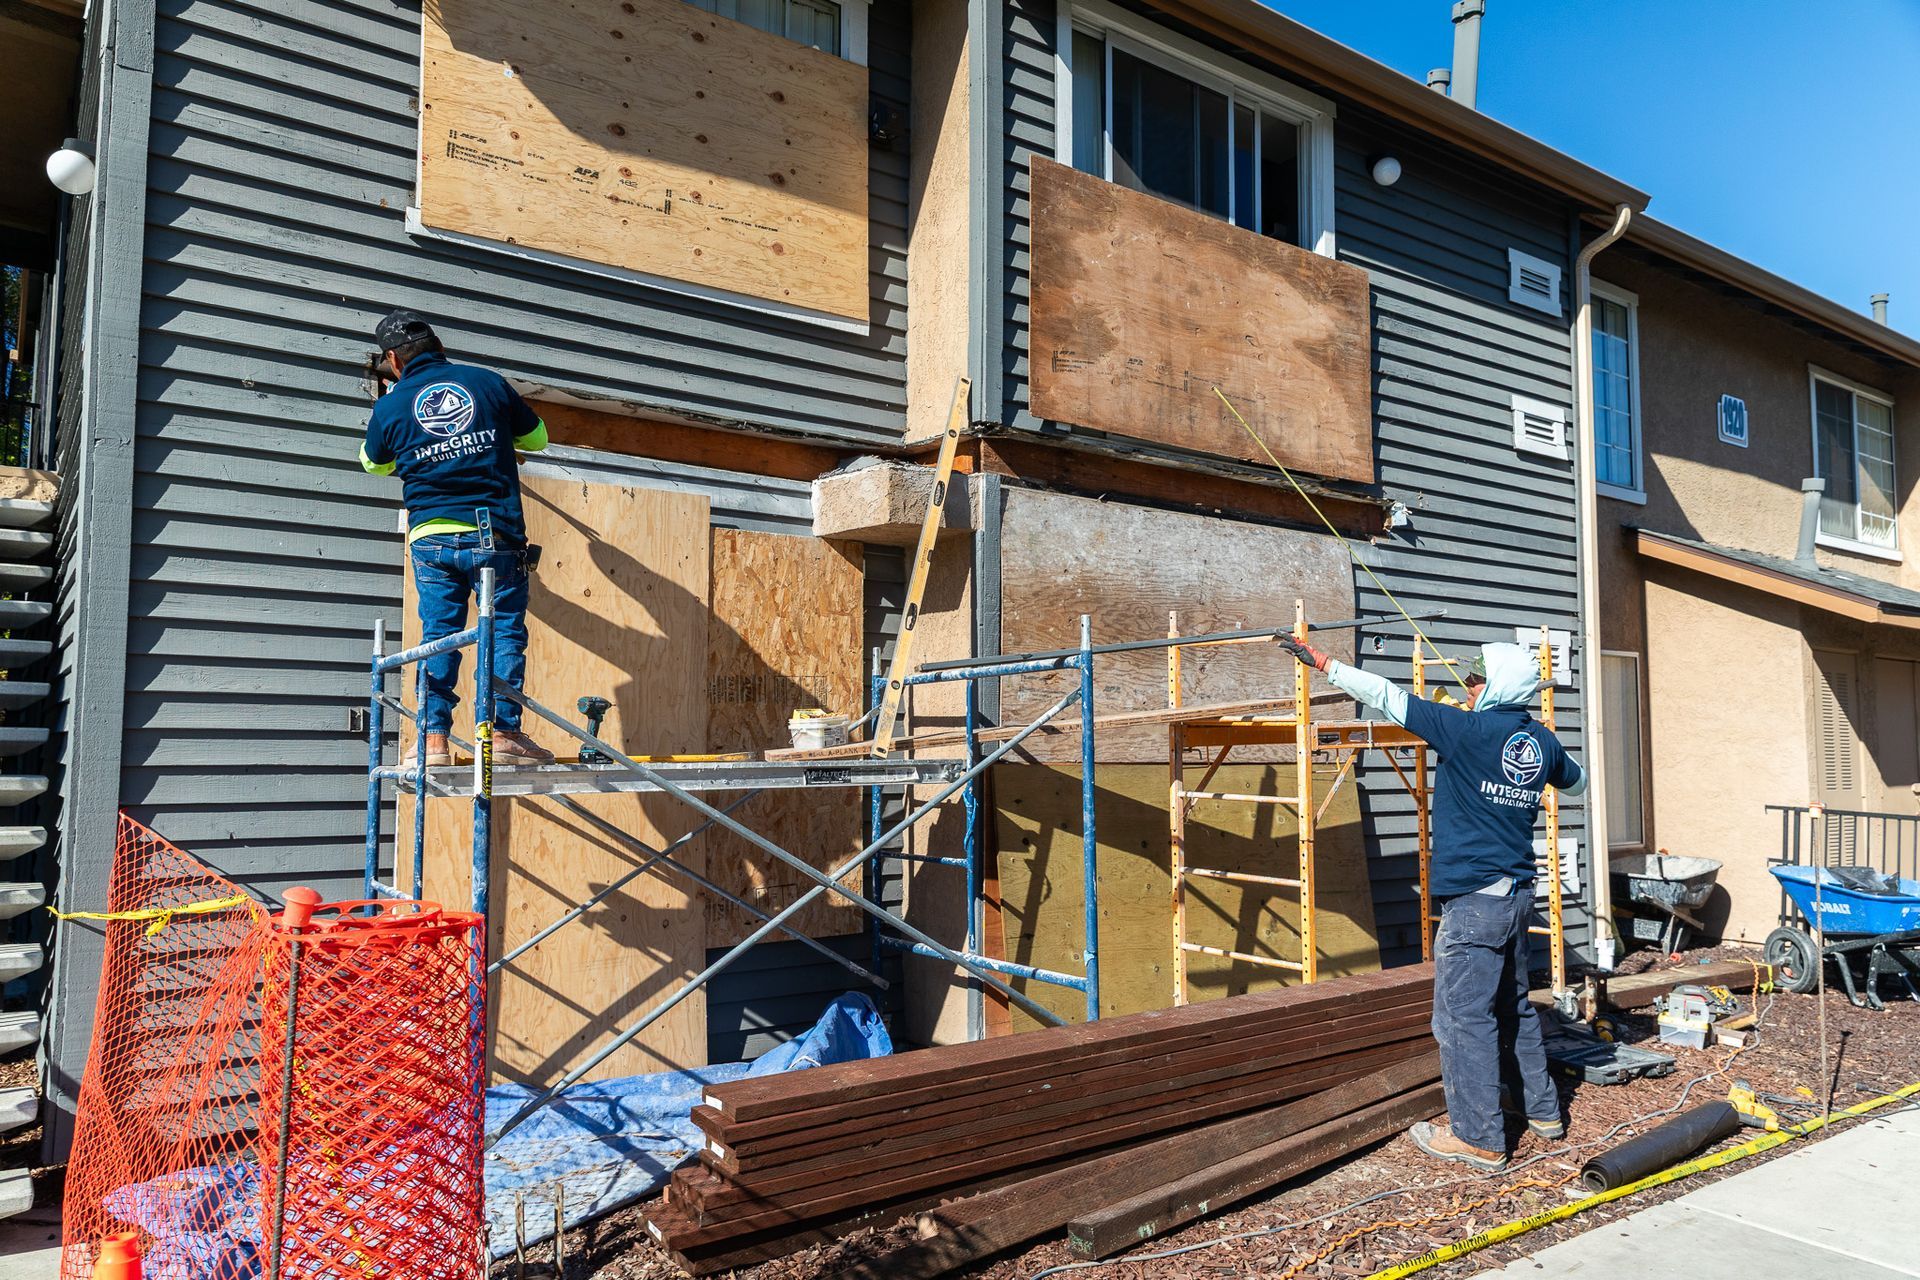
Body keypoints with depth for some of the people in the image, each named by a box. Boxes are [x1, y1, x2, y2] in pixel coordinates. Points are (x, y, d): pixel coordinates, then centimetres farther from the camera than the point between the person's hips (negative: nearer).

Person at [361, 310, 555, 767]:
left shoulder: (390, 407, 5)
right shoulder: (488, 382, 3)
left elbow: (374, 463, 26)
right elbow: (537, 437, 16)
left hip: (431, 537, 1)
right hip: (495, 534, -1)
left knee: (438, 636, 8)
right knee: (505, 631, 5)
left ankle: (434, 740, 5)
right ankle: (504, 732, 0)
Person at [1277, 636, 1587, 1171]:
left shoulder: (1469, 729, -14)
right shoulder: (1543, 741, 8)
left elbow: (1389, 697, -12)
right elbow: (1576, 782, 29)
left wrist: (1323, 663, -5)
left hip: (1473, 899, -8)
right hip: (1519, 895, 8)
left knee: (1464, 1014, -2)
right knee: (1514, 1006, 21)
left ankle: (1479, 1138, 3)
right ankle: (1543, 1111, 33)